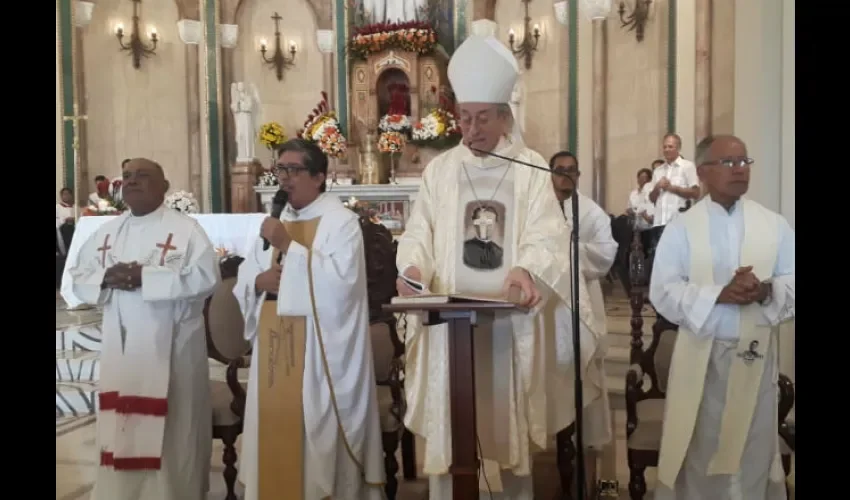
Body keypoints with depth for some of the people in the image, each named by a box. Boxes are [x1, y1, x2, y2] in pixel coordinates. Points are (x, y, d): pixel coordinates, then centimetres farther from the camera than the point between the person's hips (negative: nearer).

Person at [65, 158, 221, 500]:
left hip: (171, 346, -5)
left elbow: (206, 276, -16)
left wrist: (145, 277, -20)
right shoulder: (106, 232, 13)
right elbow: (76, 277, 13)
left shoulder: (186, 229, -4)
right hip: (120, 347, 5)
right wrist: (106, 278, -10)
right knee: (120, 427, 10)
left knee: (172, 432, 3)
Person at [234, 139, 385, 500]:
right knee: (276, 432, 10)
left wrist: (288, 246, -19)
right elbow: (243, 284, 15)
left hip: (322, 351, -6)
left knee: (322, 435, 1)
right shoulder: (272, 223, 14)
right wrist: (260, 281, -8)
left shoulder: (342, 221, -6)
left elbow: (341, 281, -20)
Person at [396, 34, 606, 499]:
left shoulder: (530, 167, 2)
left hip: (511, 318, -1)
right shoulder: (439, 170, 8)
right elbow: (419, 233, 3)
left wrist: (528, 270, -29)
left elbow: (546, 234, -8)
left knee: (509, 423, 9)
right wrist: (413, 268, -19)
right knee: (449, 429, 4)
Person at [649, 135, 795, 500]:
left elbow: (792, 282, 2)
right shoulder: (680, 228, -3)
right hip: (701, 356, -2)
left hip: (756, 354, 2)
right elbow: (663, 292, -10)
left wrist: (766, 290, -20)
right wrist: (720, 294, -23)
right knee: (699, 451, 9)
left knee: (753, 450, 13)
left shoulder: (775, 225, 4)